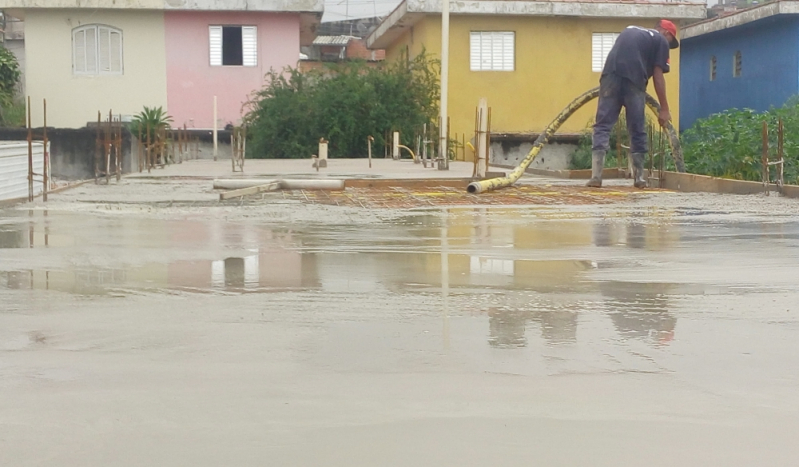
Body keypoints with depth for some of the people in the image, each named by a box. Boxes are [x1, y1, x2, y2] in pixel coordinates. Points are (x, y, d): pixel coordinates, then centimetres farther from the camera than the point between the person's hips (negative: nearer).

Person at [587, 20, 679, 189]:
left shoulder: (629, 30, 32)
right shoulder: (661, 41, 15)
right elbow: (657, 75, 8)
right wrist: (664, 109, 10)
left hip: (611, 76, 4)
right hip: (634, 80, -3)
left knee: (603, 124, 0)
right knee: (637, 130, 8)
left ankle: (596, 176, -12)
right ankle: (639, 177, 13)